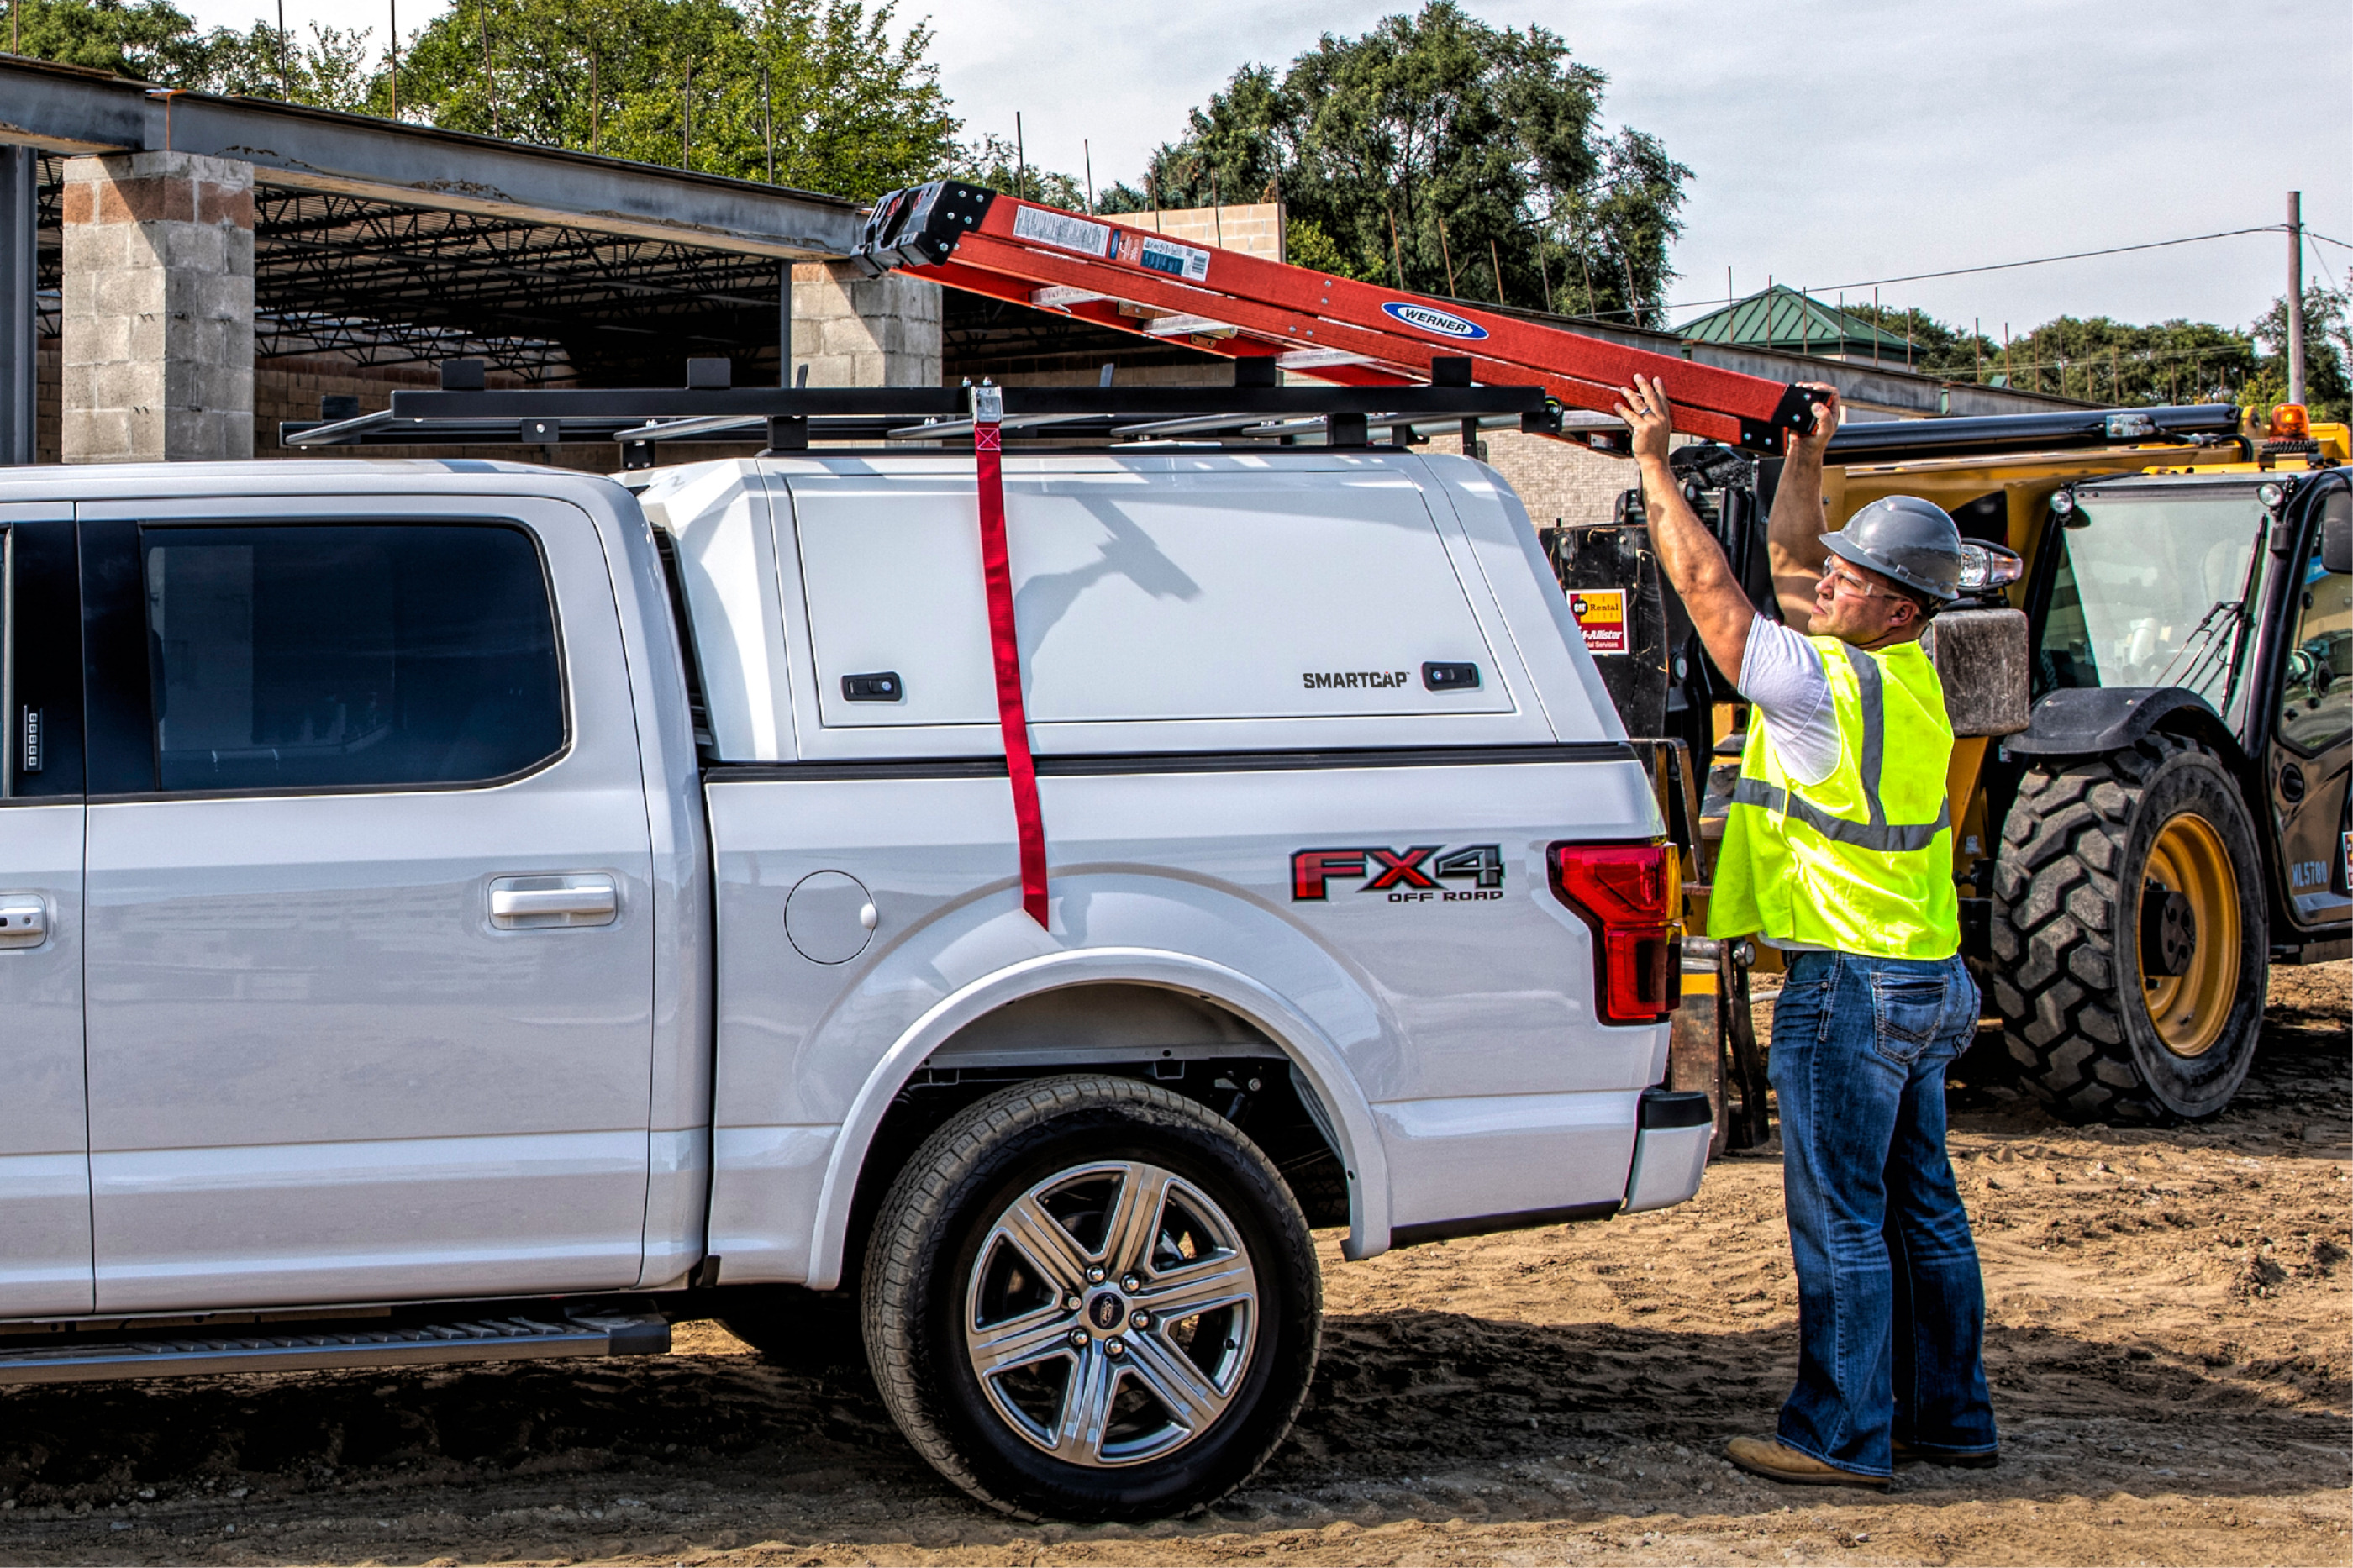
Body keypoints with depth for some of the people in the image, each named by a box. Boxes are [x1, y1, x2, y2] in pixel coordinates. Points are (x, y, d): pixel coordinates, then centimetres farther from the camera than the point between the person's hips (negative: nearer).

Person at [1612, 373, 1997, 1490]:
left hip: (1850, 980, -9)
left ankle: (1841, 1437, 0)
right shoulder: (1905, 676, 8)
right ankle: (1949, 1417, 22)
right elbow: (1785, 559, 23)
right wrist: (1806, 455, 26)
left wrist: (1654, 465, -3)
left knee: (1840, 1218, -4)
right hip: (1927, 979, 9)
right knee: (1920, 1208, 14)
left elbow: (1709, 589, -10)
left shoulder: (1829, 683, -17)